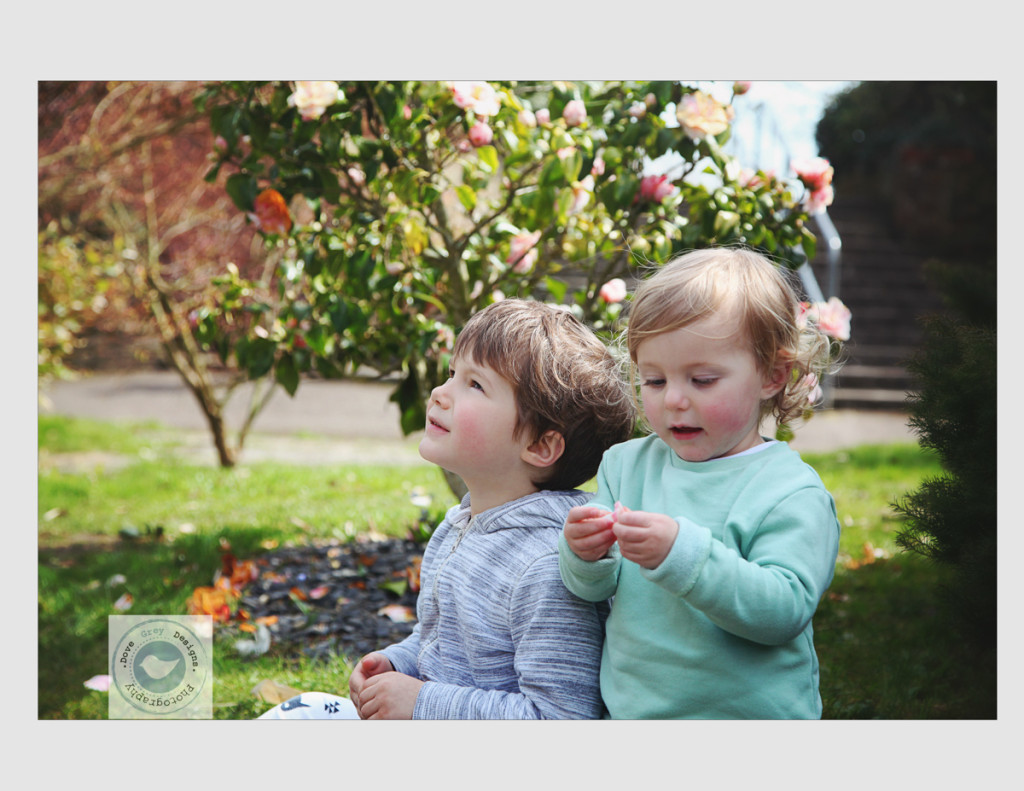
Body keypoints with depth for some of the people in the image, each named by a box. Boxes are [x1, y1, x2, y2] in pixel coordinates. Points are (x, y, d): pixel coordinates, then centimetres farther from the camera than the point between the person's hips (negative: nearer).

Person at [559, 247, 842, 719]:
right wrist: (586, 559, -24)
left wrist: (682, 553, -35)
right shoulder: (626, 464, 2)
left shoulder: (792, 494, -13)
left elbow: (784, 610, -25)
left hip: (749, 716, -4)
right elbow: (595, 591, -1)